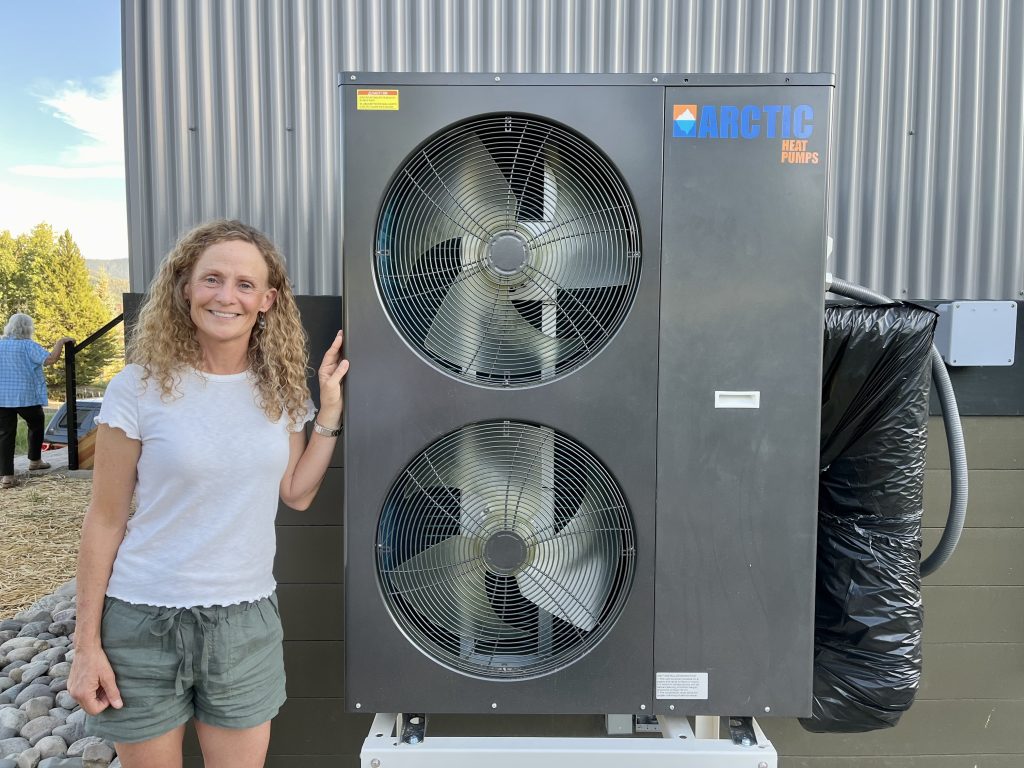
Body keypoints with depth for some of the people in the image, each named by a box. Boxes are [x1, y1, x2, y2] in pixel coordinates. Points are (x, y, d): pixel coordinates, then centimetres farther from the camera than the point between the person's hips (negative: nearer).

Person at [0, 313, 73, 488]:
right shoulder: (28, 346, -10)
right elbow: (50, 359, -19)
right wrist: (61, 342, -9)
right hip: (26, 396, -4)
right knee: (36, 426, 23)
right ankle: (34, 460, 33)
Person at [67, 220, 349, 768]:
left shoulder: (281, 389, 0)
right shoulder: (141, 387, -11)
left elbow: (297, 493, 3)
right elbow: (104, 522, -6)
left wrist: (330, 409, -4)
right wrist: (87, 644, -4)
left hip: (246, 620, 3)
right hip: (144, 620, -2)